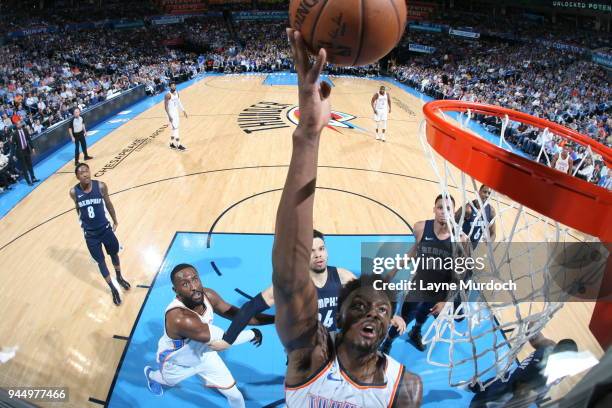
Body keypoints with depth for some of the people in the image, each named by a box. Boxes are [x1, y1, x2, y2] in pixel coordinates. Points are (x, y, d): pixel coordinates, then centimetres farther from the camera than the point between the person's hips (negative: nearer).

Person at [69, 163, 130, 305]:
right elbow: (78, 208, 4)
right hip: (90, 234, 0)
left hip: (105, 228, 1)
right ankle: (113, 289, 28)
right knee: (101, 261, 10)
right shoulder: (74, 192, -15)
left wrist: (115, 220, 10)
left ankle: (119, 277, 49)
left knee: (114, 254, 20)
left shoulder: (101, 186, -16)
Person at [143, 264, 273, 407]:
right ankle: (151, 374, 65)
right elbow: (223, 340, -44)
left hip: (203, 354, 4)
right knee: (167, 382, 32)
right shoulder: (179, 318, -47)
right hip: (176, 363, -4)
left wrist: (273, 318, -24)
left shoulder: (207, 295, -28)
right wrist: (252, 334, -30)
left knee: (235, 395, 12)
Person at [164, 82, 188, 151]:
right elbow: (166, 106, -20)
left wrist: (183, 111, 13)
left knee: (174, 129, 15)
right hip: (171, 114, -8)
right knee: (176, 129, -8)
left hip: (176, 113, 8)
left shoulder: (177, 93, 5)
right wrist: (169, 116, -25)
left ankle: (172, 144, 26)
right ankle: (179, 146, -2)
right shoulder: (168, 95, -20)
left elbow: (179, 103, 16)